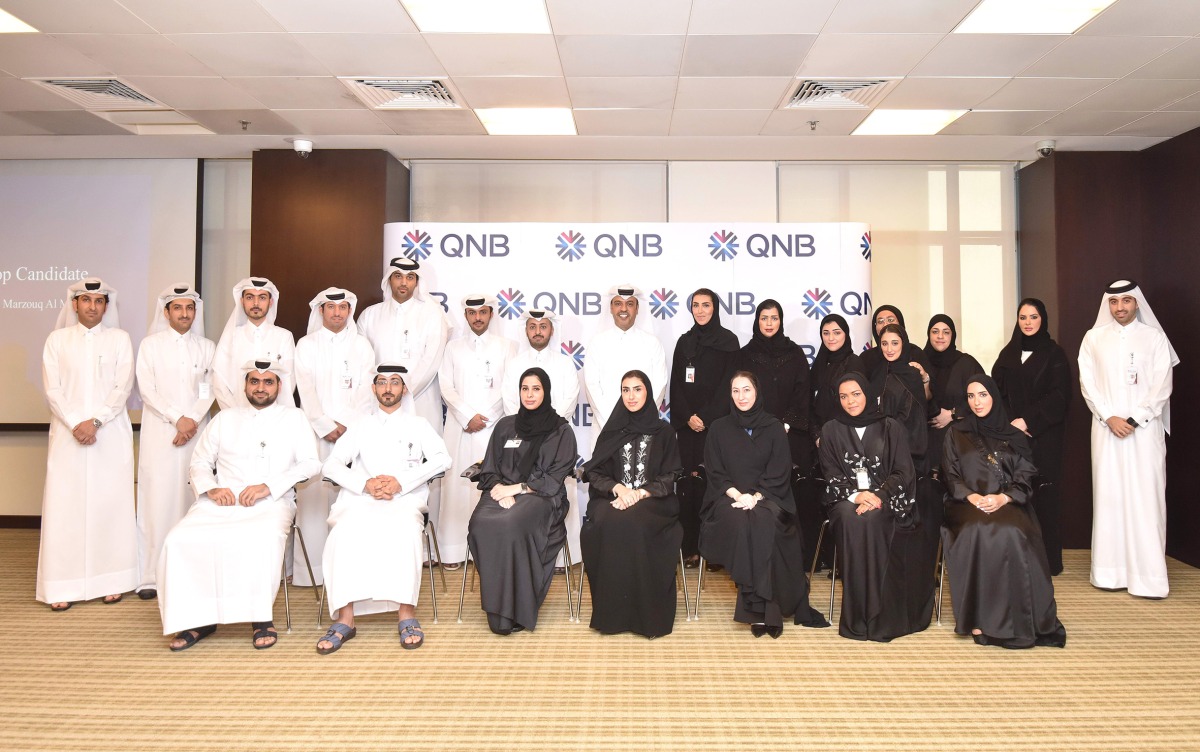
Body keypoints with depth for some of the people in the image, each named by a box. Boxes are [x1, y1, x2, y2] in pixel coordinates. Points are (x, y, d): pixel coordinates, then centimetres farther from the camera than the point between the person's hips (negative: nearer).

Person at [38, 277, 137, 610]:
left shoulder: (120, 339, 6)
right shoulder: (57, 339, 8)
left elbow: (123, 387, -2)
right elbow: (52, 389, 1)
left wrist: (95, 422, -12)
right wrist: (75, 424, -10)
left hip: (111, 435, 0)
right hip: (67, 435, 1)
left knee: (110, 504, 1)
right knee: (64, 505, -1)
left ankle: (111, 580, 8)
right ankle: (63, 586, 4)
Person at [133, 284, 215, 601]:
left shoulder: (206, 347, 12)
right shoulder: (150, 345, 7)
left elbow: (209, 389, 5)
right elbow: (147, 390, -1)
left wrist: (192, 419, -9)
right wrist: (177, 418, -10)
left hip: (196, 431, 2)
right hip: (160, 431, -1)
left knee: (193, 498, -1)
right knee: (157, 498, -5)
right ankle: (151, 576, -1)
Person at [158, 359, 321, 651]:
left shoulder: (294, 418, 14)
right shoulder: (224, 419, 23)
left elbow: (310, 463, 2)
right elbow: (199, 462, 19)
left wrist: (268, 486, -11)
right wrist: (211, 489, -4)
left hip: (271, 503, -3)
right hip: (220, 502, 3)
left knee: (264, 539, -36)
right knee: (180, 540, -25)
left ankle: (261, 618, -21)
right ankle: (197, 618, -11)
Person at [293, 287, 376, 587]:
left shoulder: (361, 345, 13)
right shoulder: (306, 345, 12)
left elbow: (366, 390, 4)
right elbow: (306, 389, 2)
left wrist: (347, 424, -8)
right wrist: (325, 426, -8)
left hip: (354, 430, 0)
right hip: (316, 429, 0)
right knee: (313, 493, -8)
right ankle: (313, 564, -4)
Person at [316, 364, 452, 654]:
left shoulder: (418, 425, 20)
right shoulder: (359, 427, 25)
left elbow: (442, 458, 3)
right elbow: (331, 464, 12)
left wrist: (400, 483, -10)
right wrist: (365, 485, -8)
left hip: (405, 500, -2)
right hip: (360, 500, 2)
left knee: (406, 530, -36)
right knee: (344, 533, -32)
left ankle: (407, 615, -33)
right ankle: (345, 619, -29)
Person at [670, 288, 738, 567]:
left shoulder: (728, 340, 2)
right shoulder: (684, 341, 12)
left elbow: (728, 383, -5)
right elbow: (676, 384, 8)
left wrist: (706, 417, -12)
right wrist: (688, 416, -6)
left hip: (716, 422, -3)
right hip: (687, 423, 3)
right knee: (688, 481, 0)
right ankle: (690, 546, 5)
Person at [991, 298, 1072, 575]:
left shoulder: (1054, 354, 3)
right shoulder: (1007, 354, 14)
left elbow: (1059, 395, -6)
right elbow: (996, 391, 9)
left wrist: (1027, 421, -14)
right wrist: (1009, 422, -7)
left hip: (1044, 437, -3)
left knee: (1044, 495, -3)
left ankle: (1048, 560, 6)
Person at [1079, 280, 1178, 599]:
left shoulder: (1154, 338, 4)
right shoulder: (1093, 338, 8)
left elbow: (1162, 385, -1)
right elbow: (1087, 383, 3)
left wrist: (1134, 420, -10)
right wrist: (1110, 418, -8)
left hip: (1145, 429, -1)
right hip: (1106, 428, 1)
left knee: (1145, 497, -3)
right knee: (1109, 495, 1)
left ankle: (1147, 575, 1)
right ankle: (1111, 572, 7)